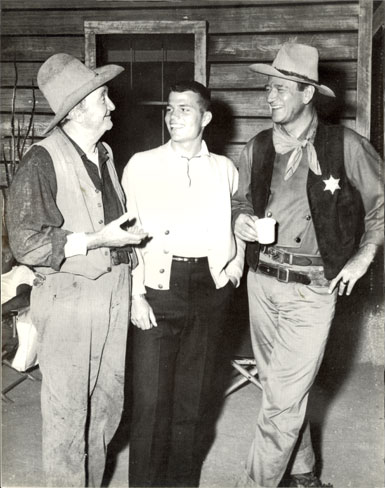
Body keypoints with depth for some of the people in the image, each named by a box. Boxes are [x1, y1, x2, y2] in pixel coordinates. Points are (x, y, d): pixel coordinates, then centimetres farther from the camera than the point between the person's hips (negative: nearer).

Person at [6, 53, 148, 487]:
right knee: (68, 411, 6)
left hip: (114, 290, 7)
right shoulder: (42, 162, -14)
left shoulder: (104, 154, 10)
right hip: (70, 299, -7)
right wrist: (96, 240, -21)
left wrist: (134, 231, 4)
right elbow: (25, 243, -18)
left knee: (107, 402, 18)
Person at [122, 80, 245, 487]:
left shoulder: (224, 170, 11)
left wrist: (234, 269, 7)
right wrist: (136, 296, -9)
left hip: (210, 287, 3)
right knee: (151, 397, -2)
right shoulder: (142, 165, 3)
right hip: (159, 286, -2)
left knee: (196, 395, 10)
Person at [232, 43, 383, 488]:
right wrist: (240, 220, -3)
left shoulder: (345, 146, -7)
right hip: (261, 280, 5)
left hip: (311, 288, -5)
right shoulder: (256, 149, 4)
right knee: (279, 386, 17)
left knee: (282, 401, -4)